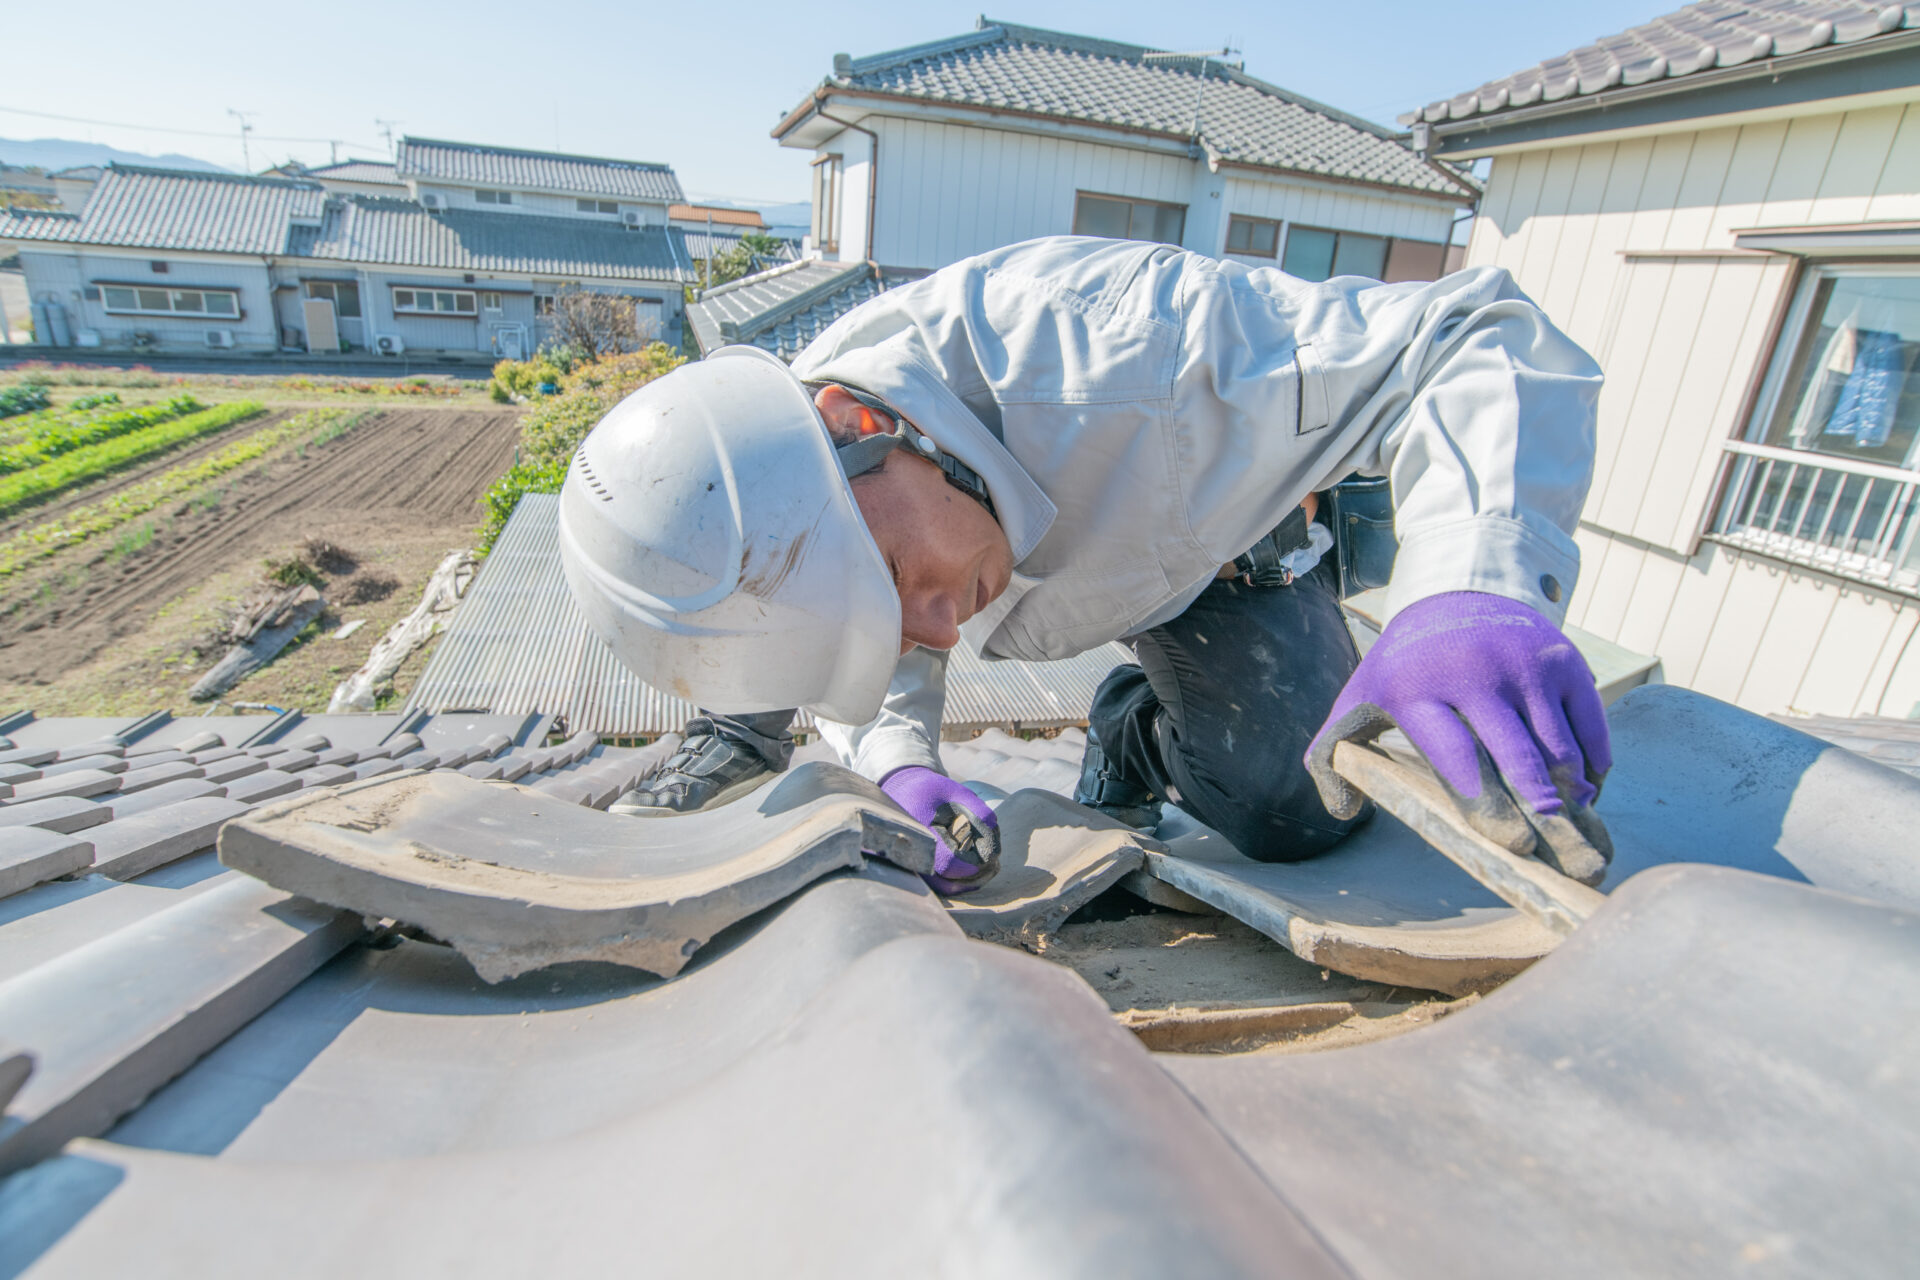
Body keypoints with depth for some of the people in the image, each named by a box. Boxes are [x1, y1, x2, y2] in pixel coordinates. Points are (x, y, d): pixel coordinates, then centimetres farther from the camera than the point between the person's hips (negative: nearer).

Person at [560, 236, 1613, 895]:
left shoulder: (1104, 343, -50)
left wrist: (1475, 584, -62)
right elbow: (878, 667, -10)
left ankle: (1136, 731, 15)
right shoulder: (774, 485, -31)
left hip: (1202, 558, -2)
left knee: (1301, 813, -15)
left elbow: (1474, 340, -43)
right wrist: (897, 759, -31)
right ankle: (750, 726, 26)